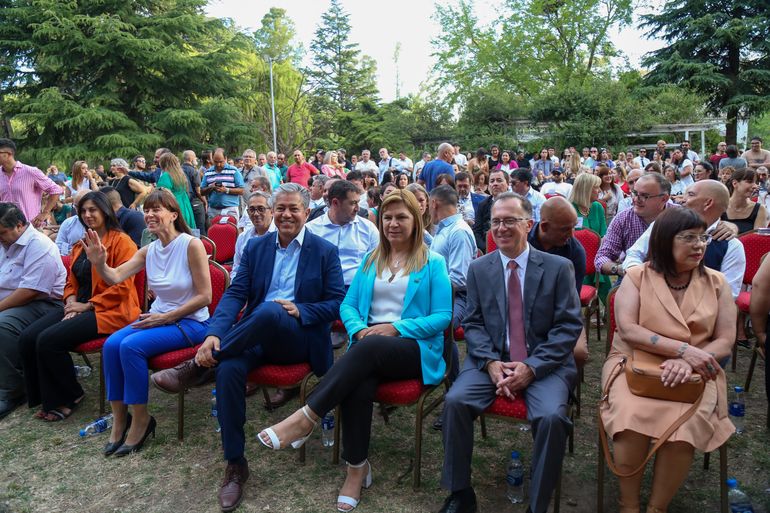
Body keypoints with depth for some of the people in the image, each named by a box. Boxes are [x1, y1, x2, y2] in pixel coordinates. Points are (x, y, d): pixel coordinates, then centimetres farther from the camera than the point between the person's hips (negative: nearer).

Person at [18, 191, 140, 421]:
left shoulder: (121, 242, -6)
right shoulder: (80, 245, 21)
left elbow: (122, 287, -13)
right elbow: (72, 282, 22)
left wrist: (87, 305, -13)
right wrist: (71, 303, 0)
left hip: (110, 310, -8)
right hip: (78, 307, 8)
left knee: (49, 340, -23)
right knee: (27, 338, -11)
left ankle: (68, 397, -1)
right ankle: (44, 396, 7)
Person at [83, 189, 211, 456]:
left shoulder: (191, 245, -13)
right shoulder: (149, 251, 8)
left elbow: (204, 296, -14)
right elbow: (115, 277, -3)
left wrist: (166, 317, -15)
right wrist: (99, 263, -24)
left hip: (190, 322, -6)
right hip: (157, 317, 6)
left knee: (131, 346, -25)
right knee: (111, 344, -17)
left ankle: (141, 419, -7)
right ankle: (119, 419, -3)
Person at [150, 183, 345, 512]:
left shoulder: (325, 251, 4)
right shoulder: (256, 247, 12)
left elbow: (337, 304, 0)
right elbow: (235, 294, 2)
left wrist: (299, 309, -19)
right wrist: (215, 333, -16)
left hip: (300, 337, -3)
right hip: (257, 335, 3)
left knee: (269, 310, -38)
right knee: (228, 370, -30)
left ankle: (196, 366, -19)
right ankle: (235, 464, -13)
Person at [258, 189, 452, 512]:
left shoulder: (433, 263, 5)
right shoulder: (371, 260, 19)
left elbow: (442, 316, -4)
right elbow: (348, 304, 13)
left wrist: (397, 327, -16)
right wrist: (359, 329, -10)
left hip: (416, 348, -3)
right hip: (369, 343, 3)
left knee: (367, 350, -37)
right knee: (359, 381, -33)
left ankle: (306, 418, -33)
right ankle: (357, 468, -22)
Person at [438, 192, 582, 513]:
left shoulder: (558, 267, -1)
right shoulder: (478, 269, 7)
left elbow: (569, 326, -5)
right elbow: (472, 324, 6)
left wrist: (532, 367, -16)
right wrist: (490, 362, -12)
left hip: (545, 364, -2)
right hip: (491, 360, 2)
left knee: (551, 416, -28)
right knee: (455, 401, -21)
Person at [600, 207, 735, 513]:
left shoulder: (716, 283, 7)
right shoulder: (637, 277, 0)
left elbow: (725, 342, 2)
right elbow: (628, 330, -11)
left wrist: (688, 361, -18)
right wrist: (683, 349, -20)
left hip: (694, 373, 2)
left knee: (684, 428, -28)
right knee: (632, 421, -30)